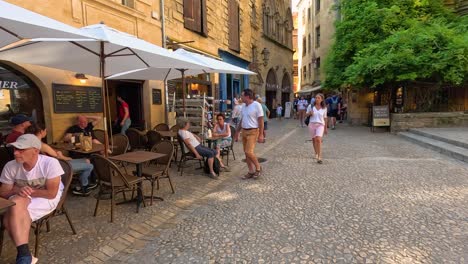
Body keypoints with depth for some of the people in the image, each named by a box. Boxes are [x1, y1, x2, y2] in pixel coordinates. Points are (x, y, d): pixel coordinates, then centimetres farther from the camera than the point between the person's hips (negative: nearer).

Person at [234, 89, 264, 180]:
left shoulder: (257, 105, -12)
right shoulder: (244, 107, 11)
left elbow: (261, 121, -13)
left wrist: (261, 135, -17)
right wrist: (237, 133, 18)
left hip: (253, 132, -8)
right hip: (244, 131, 8)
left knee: (249, 152, -15)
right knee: (246, 153, 9)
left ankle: (258, 168, 8)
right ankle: (251, 172, 19)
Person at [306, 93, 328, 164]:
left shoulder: (324, 108, 5)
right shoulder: (311, 106, 2)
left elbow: (325, 118, 14)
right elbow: (307, 114, 13)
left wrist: (325, 128, 17)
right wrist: (309, 113, -11)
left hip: (320, 125, -1)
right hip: (312, 124, 1)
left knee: (318, 139, -18)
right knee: (314, 140, 10)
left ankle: (319, 157, -16)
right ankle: (316, 153, 33)